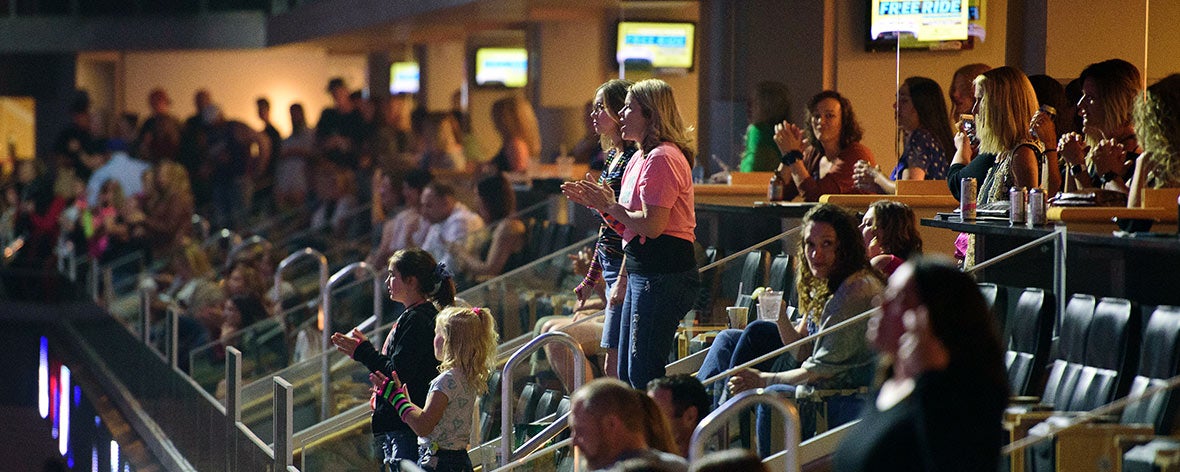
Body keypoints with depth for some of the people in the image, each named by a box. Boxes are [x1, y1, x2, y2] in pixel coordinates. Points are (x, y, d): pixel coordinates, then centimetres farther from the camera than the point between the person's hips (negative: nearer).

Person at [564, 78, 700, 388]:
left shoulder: (662, 159, -14)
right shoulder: (642, 158, 19)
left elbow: (652, 225, -22)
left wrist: (609, 206, -10)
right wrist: (597, 203, 9)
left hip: (663, 275, -11)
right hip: (643, 272, 11)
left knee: (643, 374, -11)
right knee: (627, 374, 12)